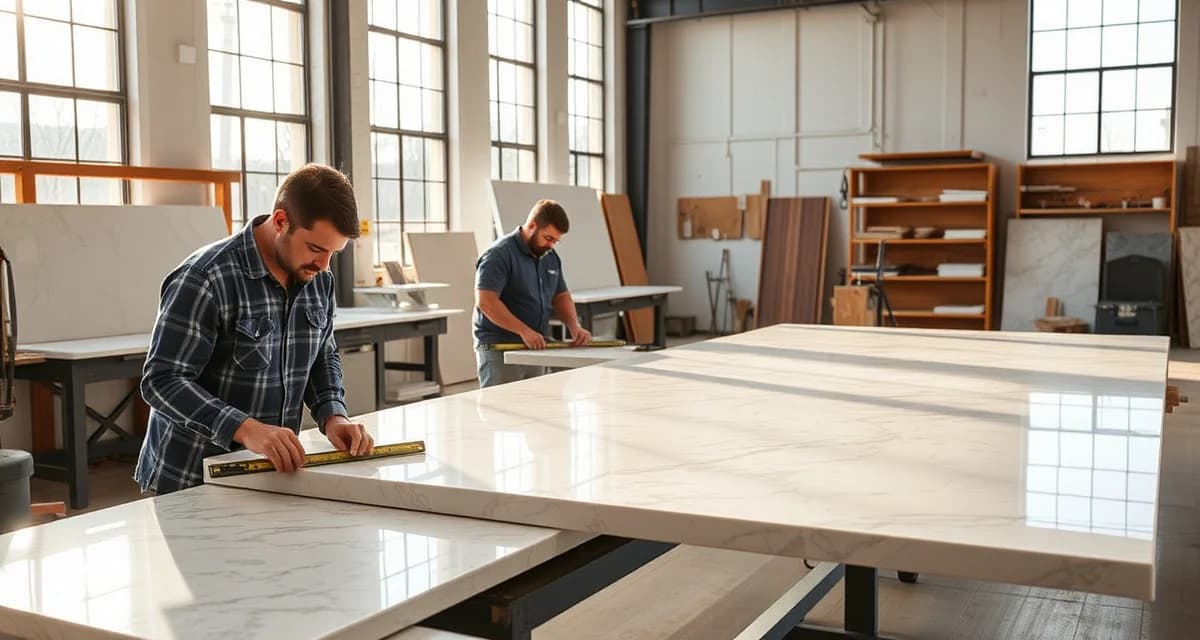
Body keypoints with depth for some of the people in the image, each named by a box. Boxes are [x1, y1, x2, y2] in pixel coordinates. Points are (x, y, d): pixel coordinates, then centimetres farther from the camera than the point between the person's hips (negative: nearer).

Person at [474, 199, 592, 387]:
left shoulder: (551, 257, 12)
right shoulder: (499, 255, -13)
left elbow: (561, 296, 20)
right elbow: (485, 301, -21)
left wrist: (575, 326, 1)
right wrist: (524, 331, -26)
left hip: (535, 350, 7)